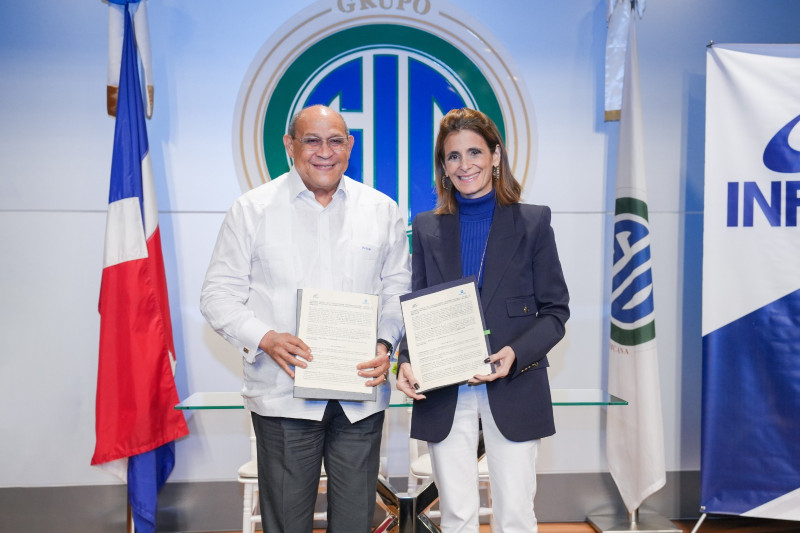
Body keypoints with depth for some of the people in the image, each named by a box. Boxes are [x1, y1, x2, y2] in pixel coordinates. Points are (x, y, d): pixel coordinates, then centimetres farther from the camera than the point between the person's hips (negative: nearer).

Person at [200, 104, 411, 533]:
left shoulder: (383, 210, 8)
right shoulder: (252, 209, 1)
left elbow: (398, 290, 11)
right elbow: (218, 295, 0)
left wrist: (385, 345, -7)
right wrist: (265, 339, -17)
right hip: (284, 396, -2)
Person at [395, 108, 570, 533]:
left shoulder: (532, 222, 2)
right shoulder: (427, 228, 8)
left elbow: (556, 310, 1)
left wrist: (516, 353, -17)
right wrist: (406, 362, -9)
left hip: (513, 390, -2)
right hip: (444, 394, 2)